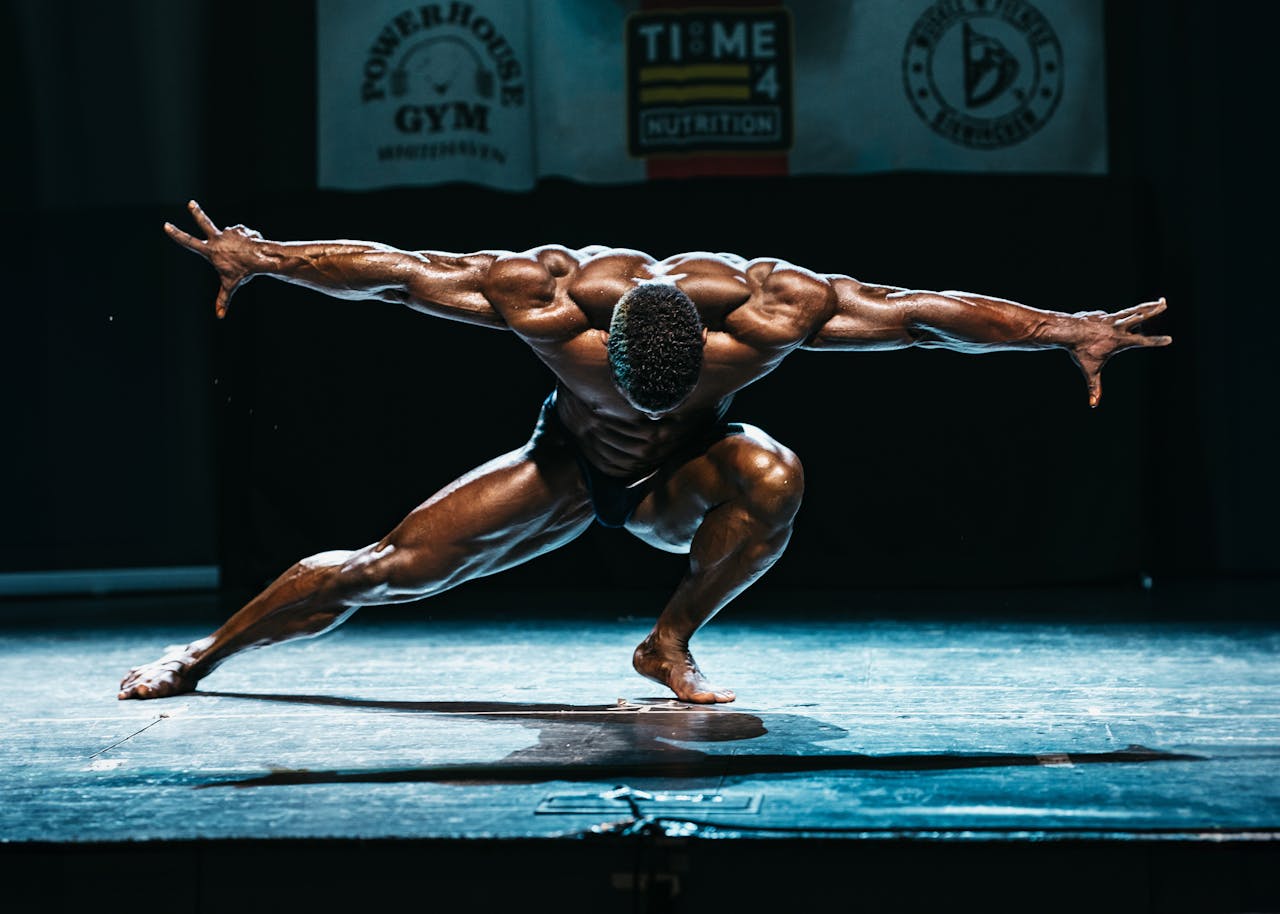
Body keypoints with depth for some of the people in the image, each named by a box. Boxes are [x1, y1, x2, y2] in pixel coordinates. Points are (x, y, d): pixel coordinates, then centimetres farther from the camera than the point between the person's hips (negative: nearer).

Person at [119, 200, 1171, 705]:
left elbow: (928, 312, -28)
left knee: (773, 475, -35)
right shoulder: (548, 306, -34)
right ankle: (206, 654, 9)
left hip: (683, 481, 1)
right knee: (386, 567, -9)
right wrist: (262, 256, -18)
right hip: (571, 470, 0)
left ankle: (672, 642, -15)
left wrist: (1069, 329, -27)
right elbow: (389, 269, -23)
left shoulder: (766, 316, -34)